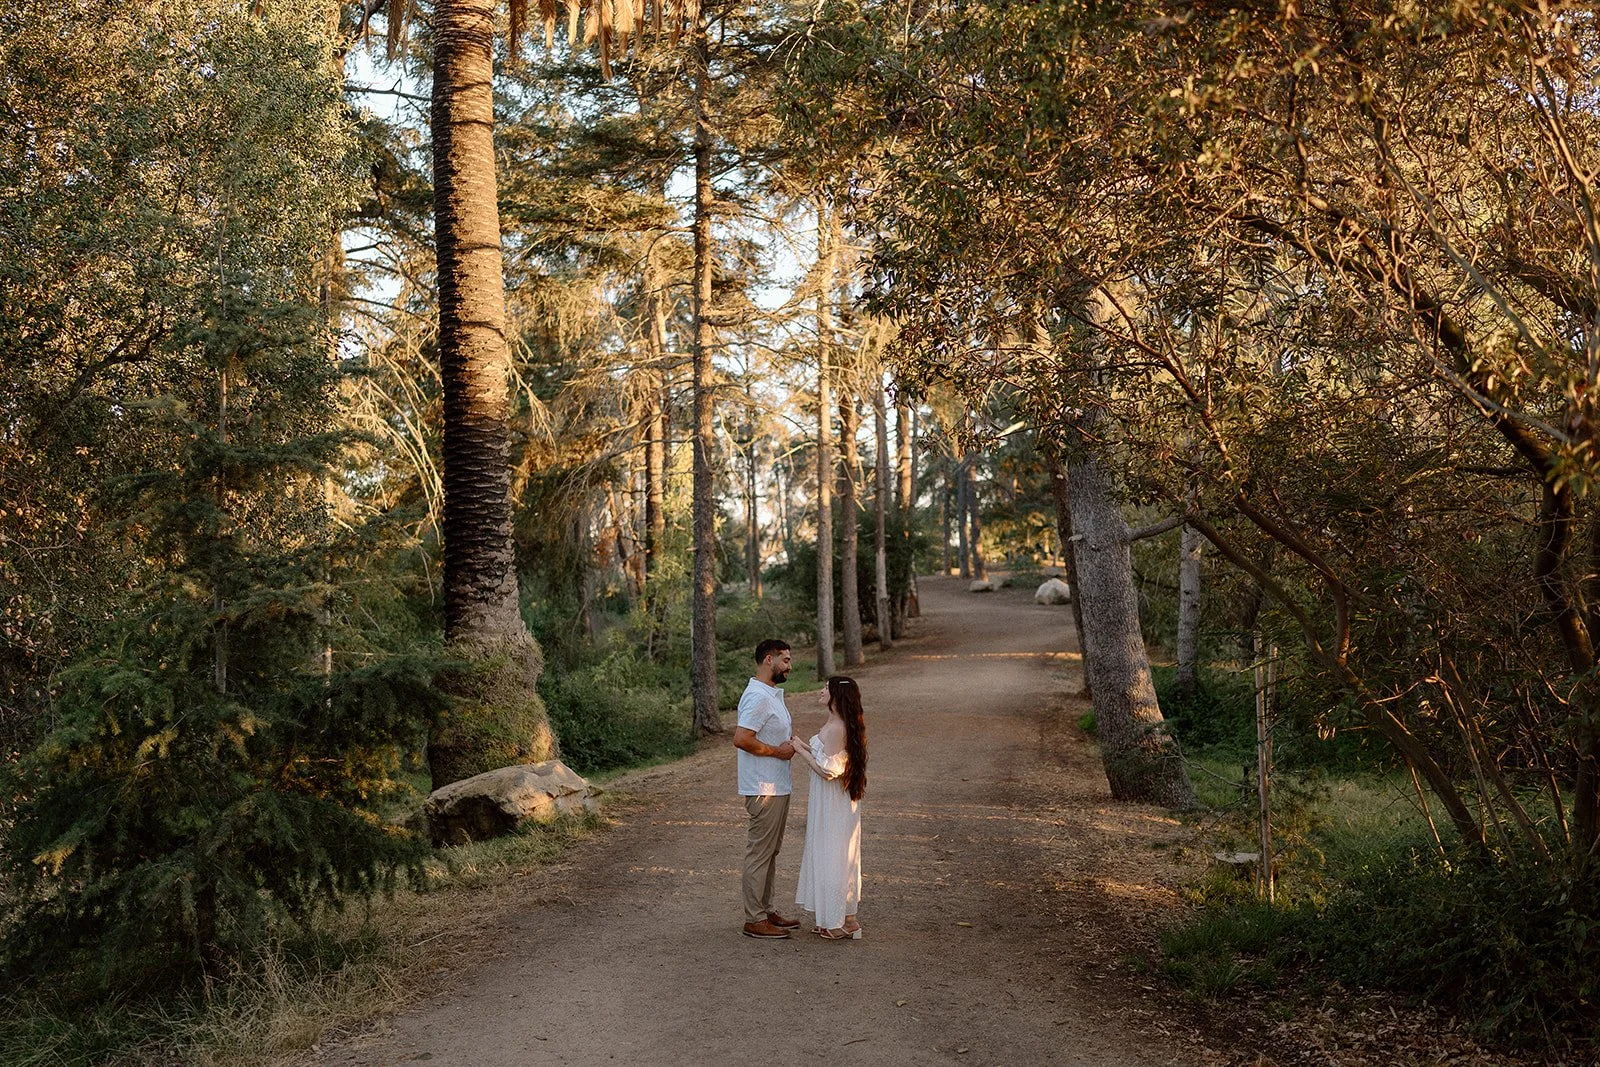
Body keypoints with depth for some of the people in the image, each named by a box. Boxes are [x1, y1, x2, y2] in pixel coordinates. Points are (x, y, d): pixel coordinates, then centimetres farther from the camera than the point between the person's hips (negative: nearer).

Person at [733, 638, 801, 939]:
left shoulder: (773, 694, 15)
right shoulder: (757, 697, -19)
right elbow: (741, 739, -27)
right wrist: (777, 751, -19)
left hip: (777, 787, 10)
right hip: (765, 790, -10)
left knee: (770, 852, 16)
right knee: (760, 853, -3)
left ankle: (766, 911, 25)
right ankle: (754, 920, 3)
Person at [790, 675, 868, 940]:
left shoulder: (835, 728, -23)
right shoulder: (839, 725, 8)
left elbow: (827, 770, -23)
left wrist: (801, 751, -14)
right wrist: (805, 746, 10)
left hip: (832, 803, -10)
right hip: (831, 801, 10)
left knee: (833, 857, 0)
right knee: (835, 858, 16)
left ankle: (847, 921, 8)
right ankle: (835, 918, 24)